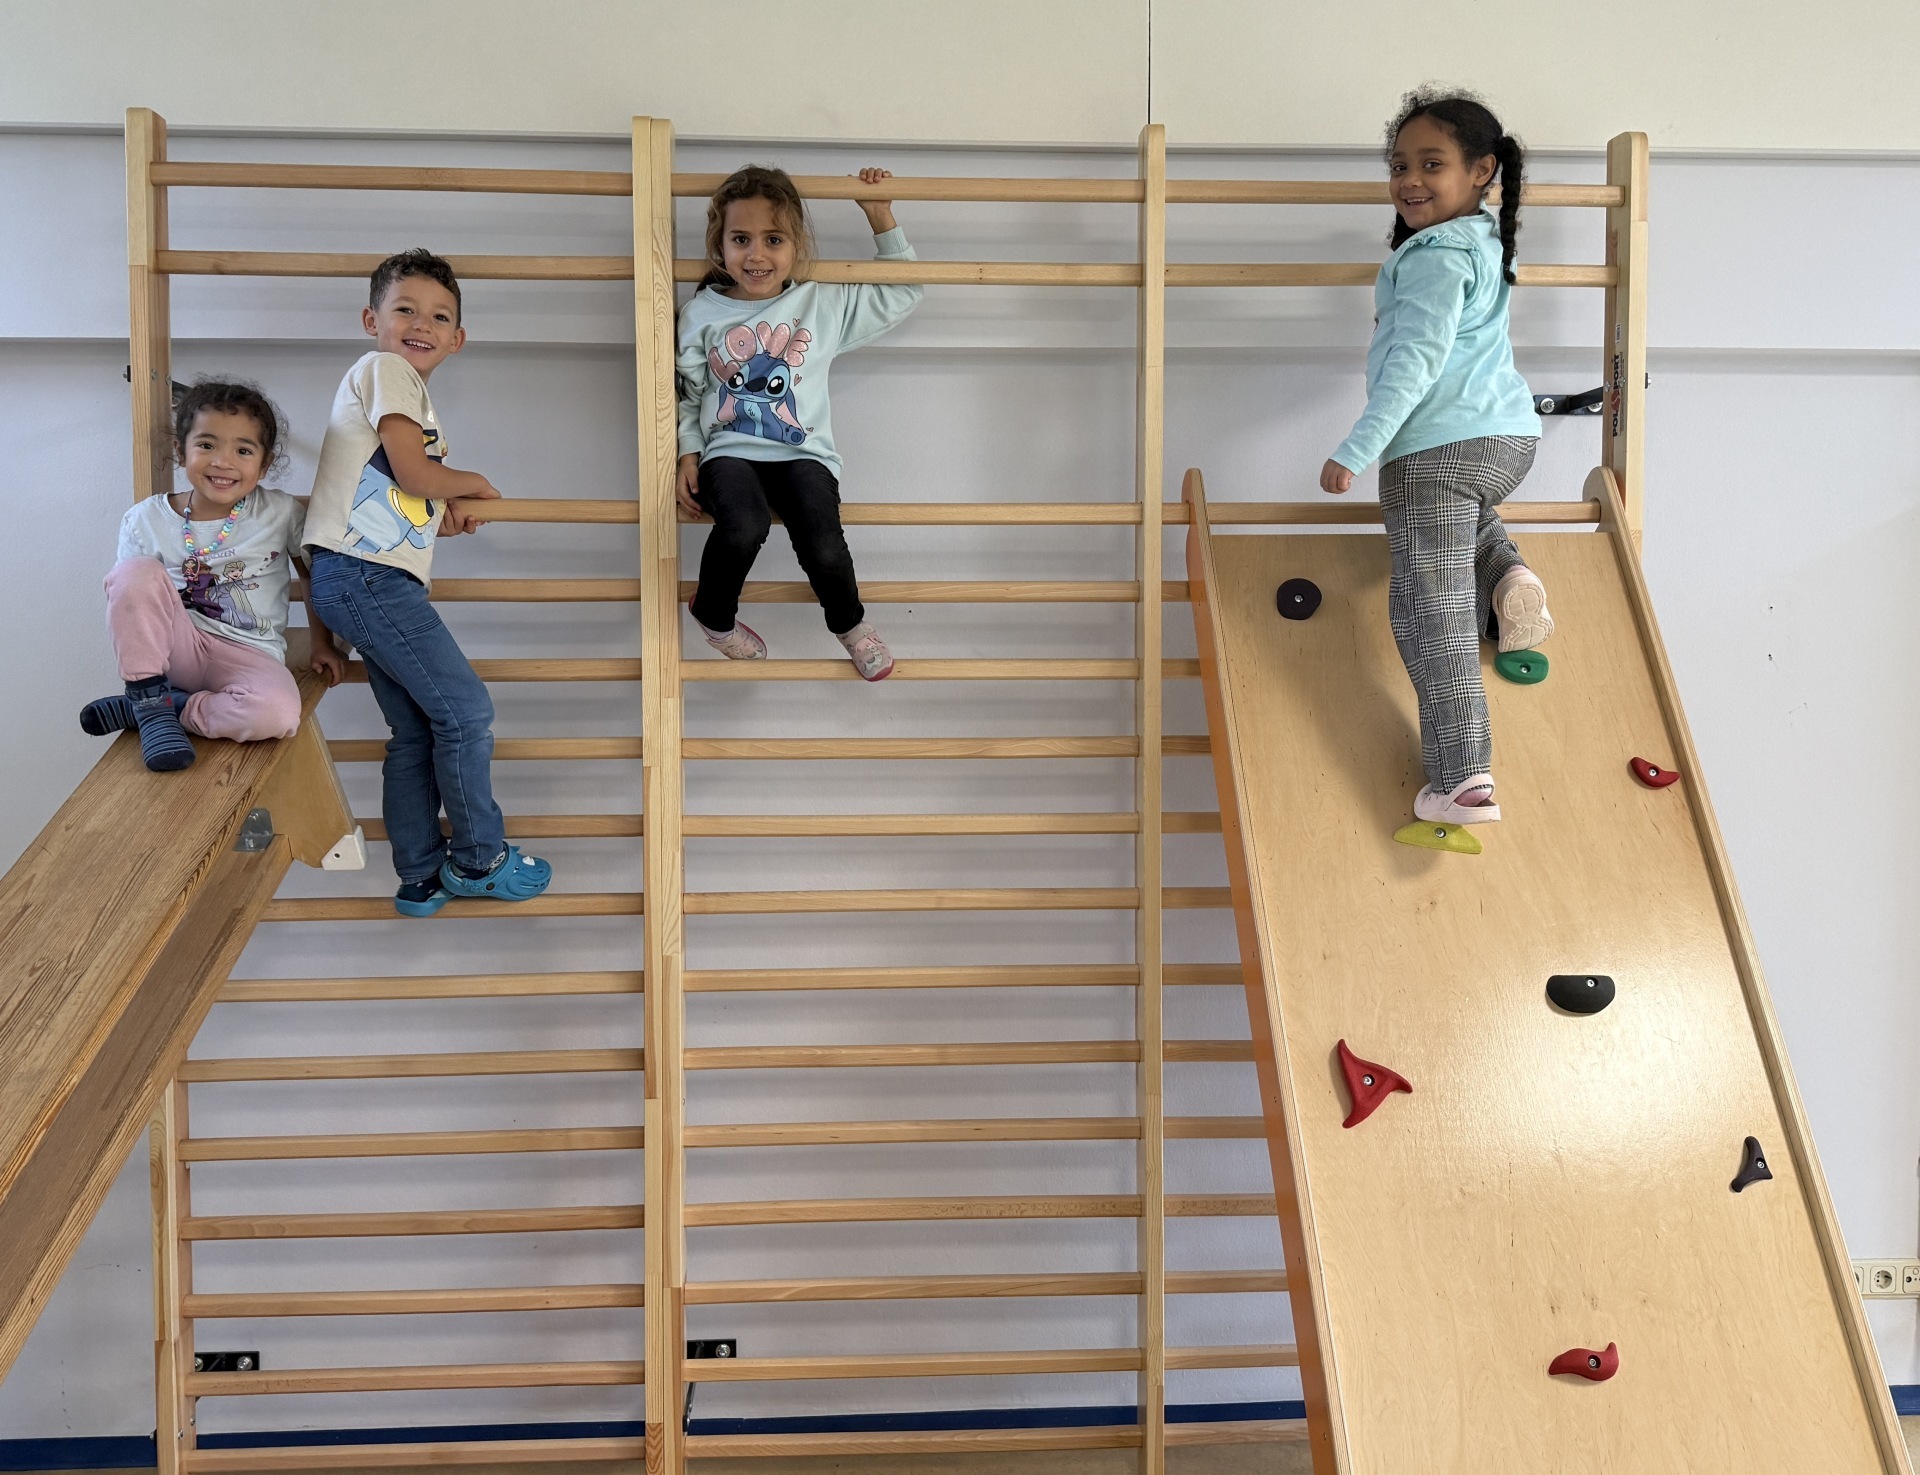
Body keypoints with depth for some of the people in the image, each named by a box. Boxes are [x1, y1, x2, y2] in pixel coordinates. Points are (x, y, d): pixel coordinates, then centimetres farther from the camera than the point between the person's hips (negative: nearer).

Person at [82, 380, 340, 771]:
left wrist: (322, 643, 13)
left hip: (249, 655, -1)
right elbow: (129, 593, 3)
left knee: (278, 714, -35)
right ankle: (149, 697, -15)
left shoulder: (283, 514, -5)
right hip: (177, 647, 1)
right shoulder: (146, 519, -3)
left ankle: (154, 708, -12)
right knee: (137, 571, -27)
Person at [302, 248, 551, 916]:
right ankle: (479, 860, 6)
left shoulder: (413, 391, 24)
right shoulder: (384, 368, -4)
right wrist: (473, 482, 5)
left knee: (417, 730, 12)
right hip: (363, 575, -10)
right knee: (466, 710, -7)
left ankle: (422, 878, 20)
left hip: (380, 582, 10)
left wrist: (446, 506, 4)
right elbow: (415, 472, -12)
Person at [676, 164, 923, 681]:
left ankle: (849, 622, 9)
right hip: (729, 451, 0)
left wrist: (881, 217, 7)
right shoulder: (702, 313, 6)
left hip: (803, 453, 1)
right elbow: (689, 394, 14)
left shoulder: (825, 303, 6)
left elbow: (901, 293, 12)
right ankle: (714, 616, -1)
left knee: (824, 550, -27)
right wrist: (689, 454, 2)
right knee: (745, 528, -34)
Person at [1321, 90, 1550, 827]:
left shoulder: (1436, 256, -11)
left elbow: (1415, 361, -21)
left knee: (1432, 618, -6)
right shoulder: (1485, 238, 17)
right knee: (1466, 513, 43)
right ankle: (1505, 577, 11)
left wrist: (1356, 451, -23)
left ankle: (1462, 781, -8)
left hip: (1438, 449, -9)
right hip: (1509, 438, 9)